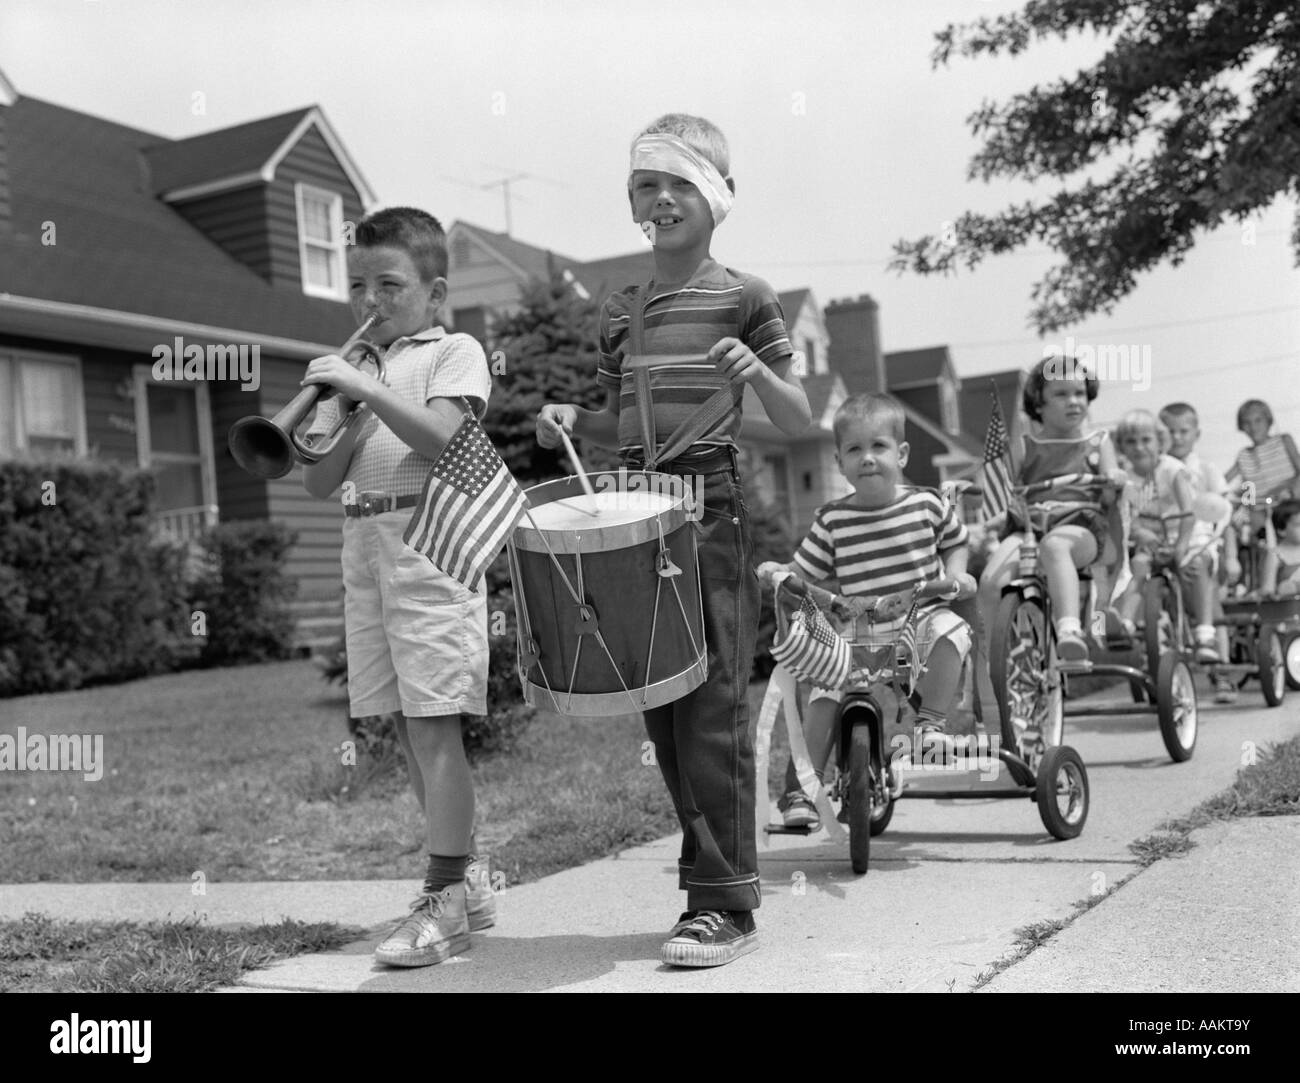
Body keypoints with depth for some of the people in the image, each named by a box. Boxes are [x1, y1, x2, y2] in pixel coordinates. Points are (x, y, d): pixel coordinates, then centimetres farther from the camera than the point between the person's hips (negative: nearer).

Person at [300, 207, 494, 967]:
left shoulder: (455, 352, 3)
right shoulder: (355, 369, 19)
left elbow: (438, 436, -16)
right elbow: (320, 481, 10)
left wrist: (366, 388, -19)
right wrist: (356, 413, -5)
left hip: (431, 551, -7)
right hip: (365, 554, 7)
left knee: (433, 726, -10)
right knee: (409, 730, 8)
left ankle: (444, 899, -5)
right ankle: (467, 876, 20)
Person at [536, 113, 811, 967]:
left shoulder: (743, 298, -1)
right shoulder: (620, 312, 15)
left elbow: (799, 422, 0)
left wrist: (756, 371, -19)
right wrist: (571, 419, 1)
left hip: (712, 509, -6)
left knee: (713, 705, -6)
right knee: (661, 711, 8)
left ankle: (725, 904, 1)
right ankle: (713, 874, 21)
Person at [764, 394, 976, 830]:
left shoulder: (927, 504, 0)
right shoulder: (831, 520, -1)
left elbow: (955, 542, 19)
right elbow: (804, 573, 4)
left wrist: (956, 573, 0)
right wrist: (775, 572, -15)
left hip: (922, 621, 0)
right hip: (859, 636, 0)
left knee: (951, 630, -32)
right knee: (824, 696, -15)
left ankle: (931, 721, -16)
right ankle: (799, 790, -7)